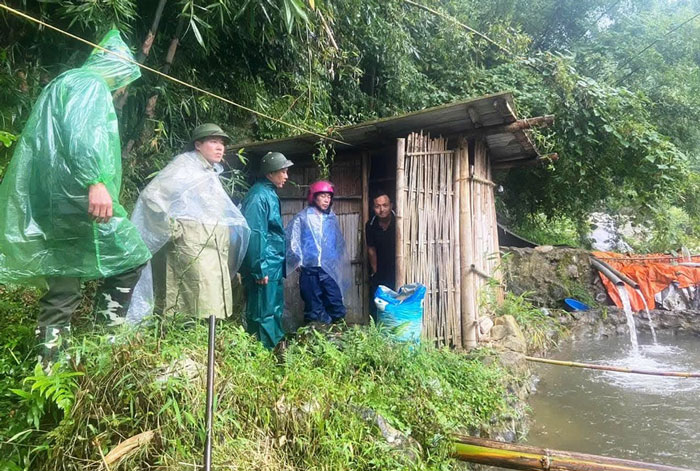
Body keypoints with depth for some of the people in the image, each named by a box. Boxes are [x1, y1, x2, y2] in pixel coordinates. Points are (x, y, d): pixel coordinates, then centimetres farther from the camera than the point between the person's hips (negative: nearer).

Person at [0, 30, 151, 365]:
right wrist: (96, 181, -32)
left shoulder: (63, 85, 30)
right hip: (76, 196, -10)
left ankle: (48, 365, 13)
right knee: (132, 256, 1)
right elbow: (80, 132, -21)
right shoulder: (90, 83, -1)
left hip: (52, 204, 10)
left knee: (62, 288, 10)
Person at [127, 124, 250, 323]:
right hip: (192, 245, -8)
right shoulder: (185, 164, 0)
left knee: (216, 307, 4)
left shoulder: (212, 174, 24)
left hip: (215, 249, 8)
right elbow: (151, 195, -11)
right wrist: (172, 229, -10)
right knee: (203, 309, -15)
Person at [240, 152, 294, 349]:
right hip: (264, 269, -10)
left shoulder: (270, 194, 14)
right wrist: (259, 270, -21)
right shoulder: (258, 195, -15)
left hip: (274, 267, 10)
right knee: (263, 317, -2)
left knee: (275, 312, 17)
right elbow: (253, 234, -21)